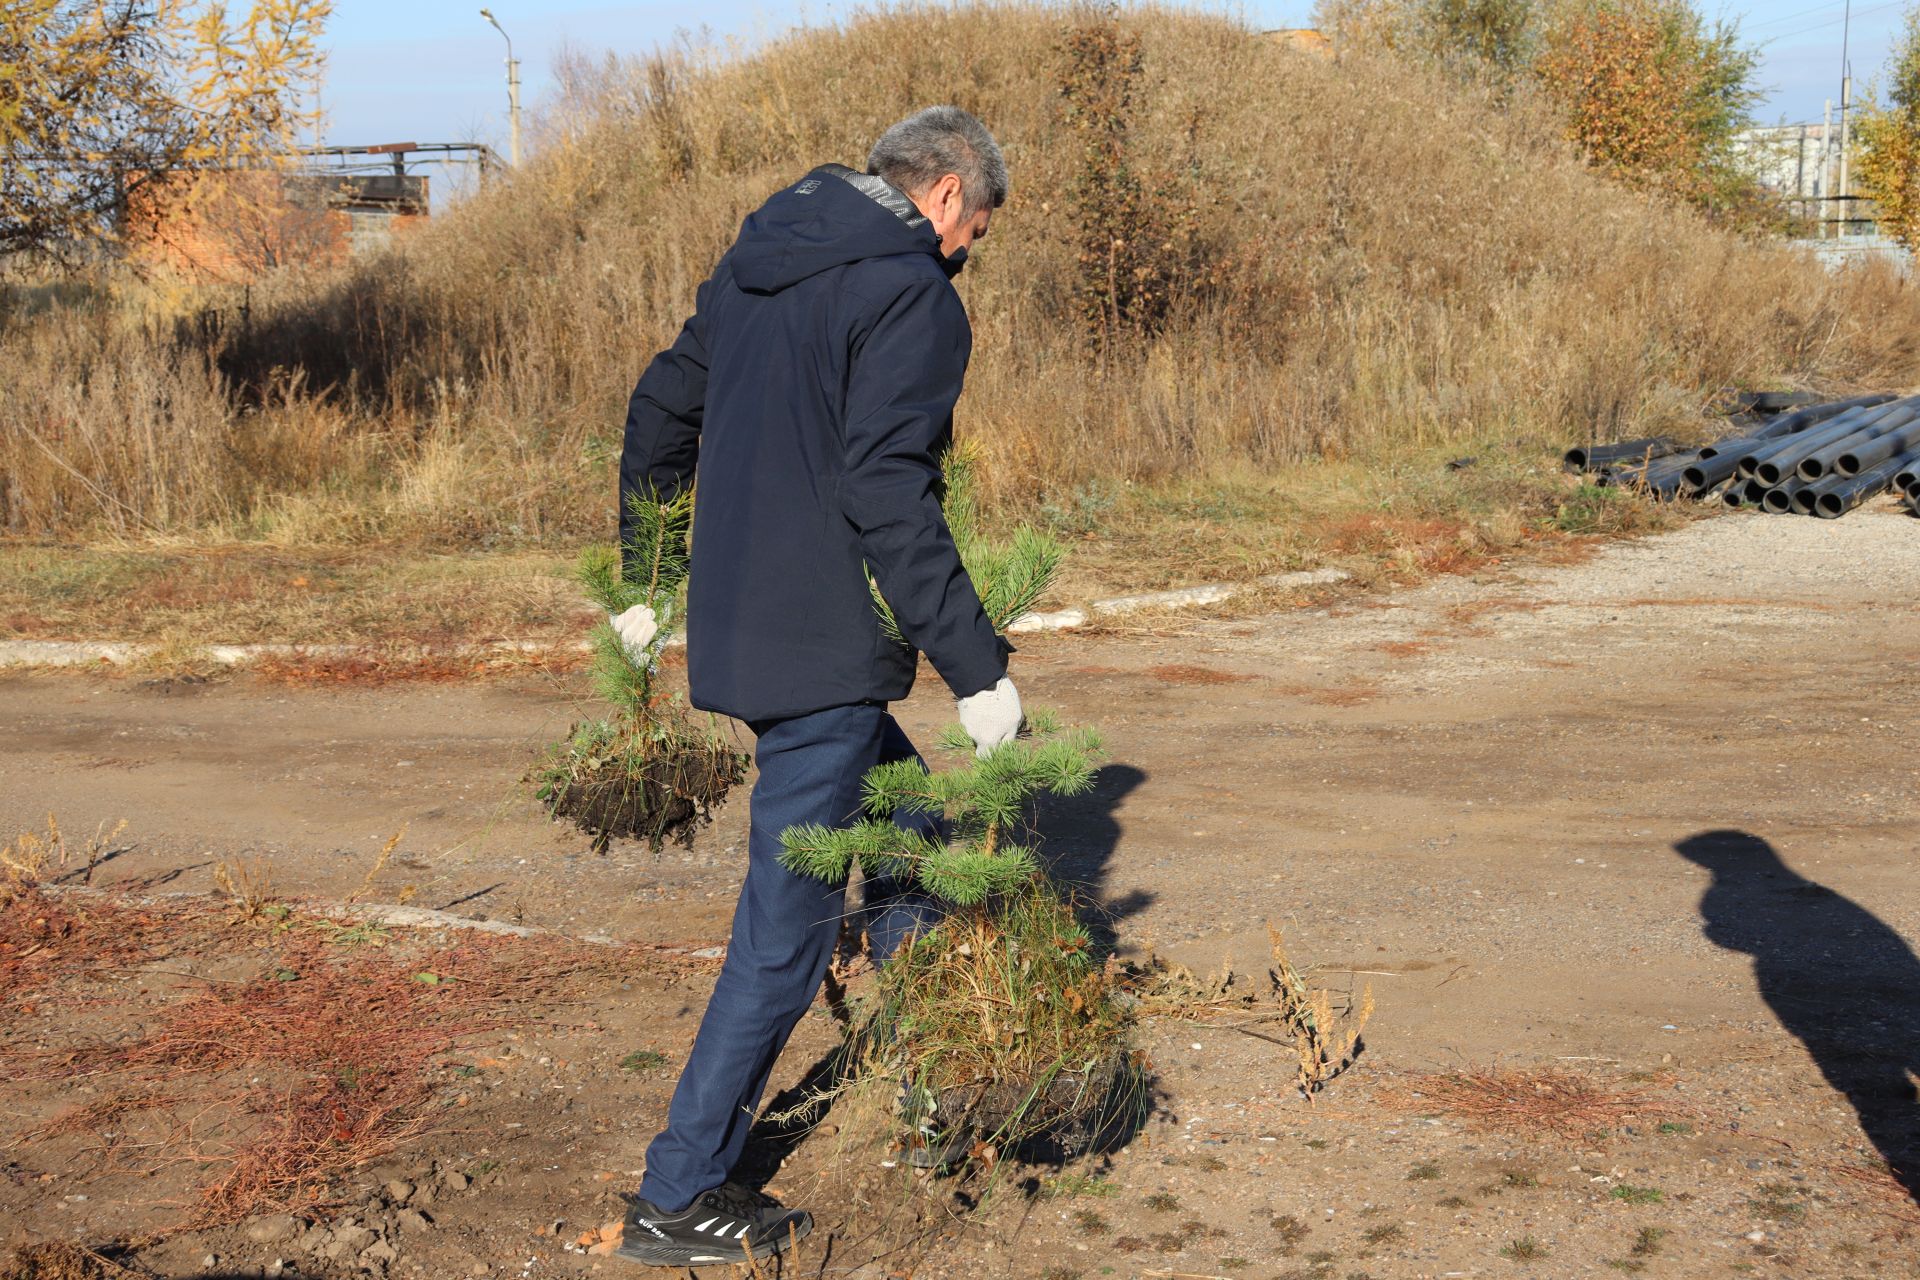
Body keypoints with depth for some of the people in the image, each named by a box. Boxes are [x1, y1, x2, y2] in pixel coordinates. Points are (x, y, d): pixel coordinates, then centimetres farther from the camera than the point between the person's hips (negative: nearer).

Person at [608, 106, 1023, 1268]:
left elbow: (661, 409, 22)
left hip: (737, 631, 9)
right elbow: (887, 496, -23)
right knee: (785, 933, 0)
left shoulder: (759, 264, 14)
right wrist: (977, 666, -19)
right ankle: (680, 1198, 7)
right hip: (824, 651, -9)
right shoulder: (914, 297, -13)